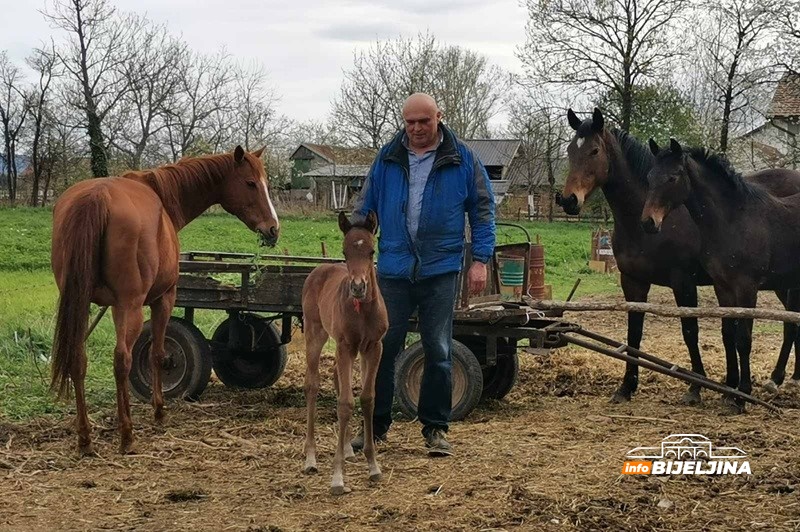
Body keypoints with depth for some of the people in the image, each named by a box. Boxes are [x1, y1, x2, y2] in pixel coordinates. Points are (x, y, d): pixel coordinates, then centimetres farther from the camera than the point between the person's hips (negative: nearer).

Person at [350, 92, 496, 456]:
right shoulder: (386, 159, 5)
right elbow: (365, 209, 10)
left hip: (440, 272, -1)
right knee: (383, 348, 5)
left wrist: (480, 259, -3)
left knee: (438, 352, 4)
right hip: (393, 270, 2)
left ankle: (435, 428, 14)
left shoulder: (462, 160, 1)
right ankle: (376, 425, 17)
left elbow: (483, 210, 4)